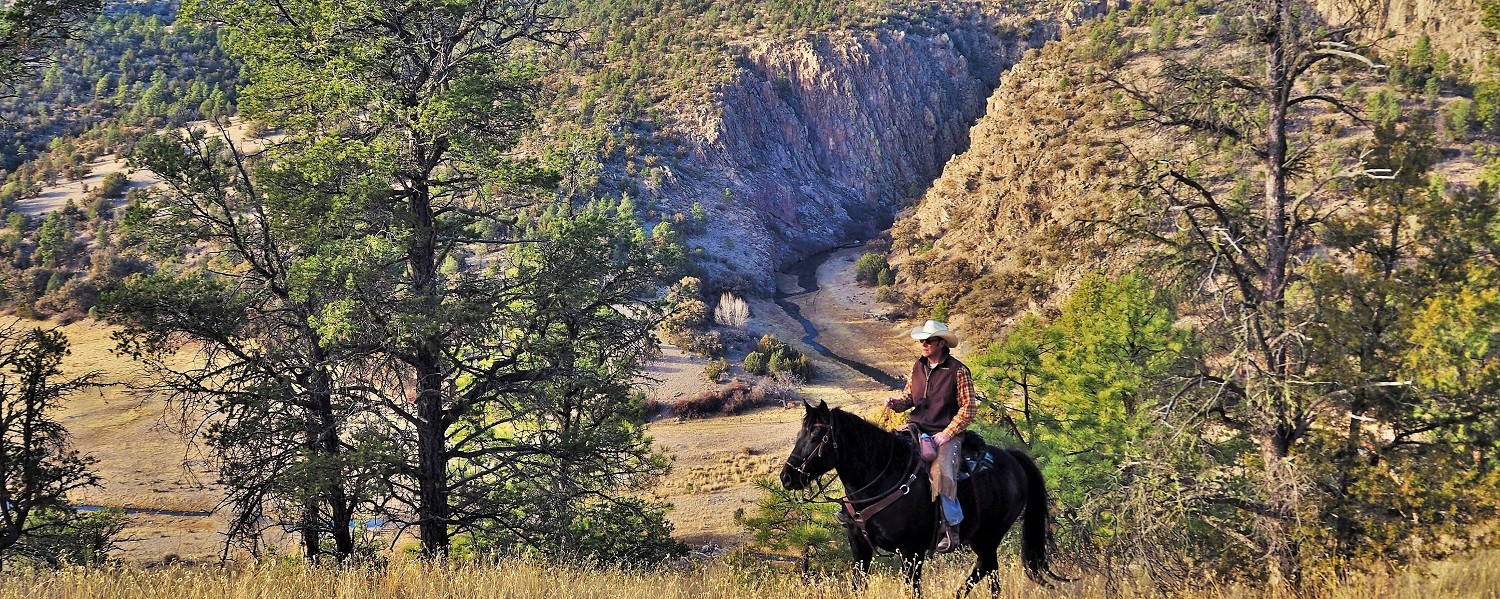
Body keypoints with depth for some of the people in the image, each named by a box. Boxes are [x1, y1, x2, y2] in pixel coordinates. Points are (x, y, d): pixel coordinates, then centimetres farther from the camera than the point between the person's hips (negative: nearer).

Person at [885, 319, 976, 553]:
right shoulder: (918, 366, 10)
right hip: (917, 428, 6)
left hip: (945, 433, -6)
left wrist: (945, 435, -15)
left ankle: (951, 528, -17)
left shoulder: (958, 370, -8)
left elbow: (969, 408, -9)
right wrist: (896, 402, -6)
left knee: (941, 474, -28)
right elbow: (909, 396, 19)